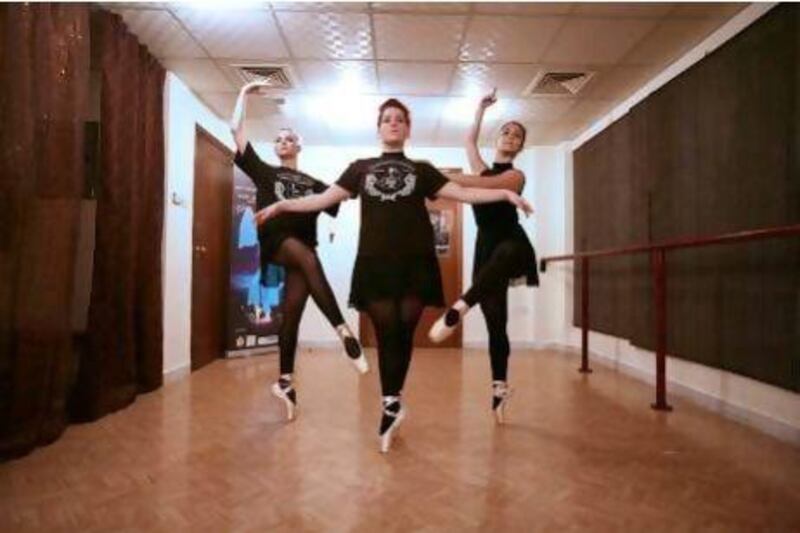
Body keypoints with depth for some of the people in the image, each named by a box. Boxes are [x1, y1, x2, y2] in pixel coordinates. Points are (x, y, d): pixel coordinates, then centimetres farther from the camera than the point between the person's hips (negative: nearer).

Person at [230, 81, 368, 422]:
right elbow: (236, 130, 15)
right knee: (309, 259, -35)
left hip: (304, 247, 3)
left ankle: (285, 380, 9)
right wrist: (244, 94, 20)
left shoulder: (312, 183, 21)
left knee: (292, 312, -1)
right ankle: (344, 333, -40)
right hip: (275, 240, -2)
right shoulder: (264, 172, 17)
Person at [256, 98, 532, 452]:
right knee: (386, 333, -1)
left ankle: (391, 403, 17)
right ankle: (391, 403, 9)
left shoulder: (422, 170, 14)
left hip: (415, 261, 0)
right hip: (376, 261, 0)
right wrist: (282, 205, 6)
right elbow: (325, 199, 12)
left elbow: (462, 193, 8)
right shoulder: (360, 168, 15)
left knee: (404, 332, 3)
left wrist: (504, 193, -2)